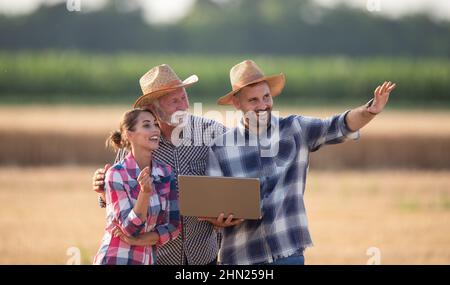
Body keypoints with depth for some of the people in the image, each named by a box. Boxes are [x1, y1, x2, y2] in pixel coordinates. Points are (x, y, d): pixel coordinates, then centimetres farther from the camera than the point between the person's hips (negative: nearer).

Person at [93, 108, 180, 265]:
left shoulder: (166, 173, 0)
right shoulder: (116, 174, -12)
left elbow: (173, 225, 0)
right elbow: (131, 228, -15)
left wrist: (141, 239, -14)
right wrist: (145, 192, -29)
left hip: (149, 259, 4)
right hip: (117, 259, -4)